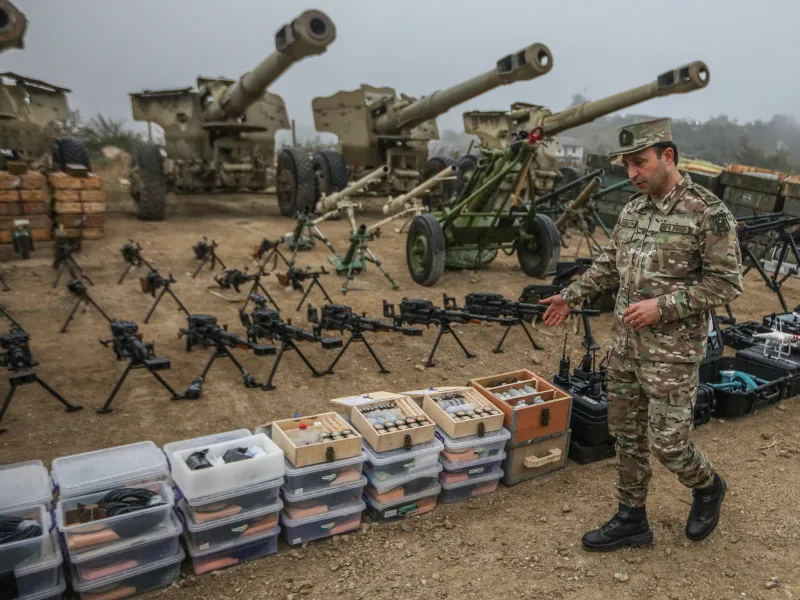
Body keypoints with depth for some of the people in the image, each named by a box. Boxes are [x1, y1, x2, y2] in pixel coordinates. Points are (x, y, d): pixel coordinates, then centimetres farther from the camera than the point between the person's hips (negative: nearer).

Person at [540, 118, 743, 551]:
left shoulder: (708, 212, -13)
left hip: (672, 351, -6)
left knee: (667, 443, 2)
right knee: (627, 434, 13)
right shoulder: (633, 208, 8)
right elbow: (609, 264, 17)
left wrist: (663, 306, -21)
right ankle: (631, 519, 28)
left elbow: (726, 282, -13)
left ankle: (707, 487, 35)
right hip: (624, 343, 7)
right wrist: (570, 295, 10)